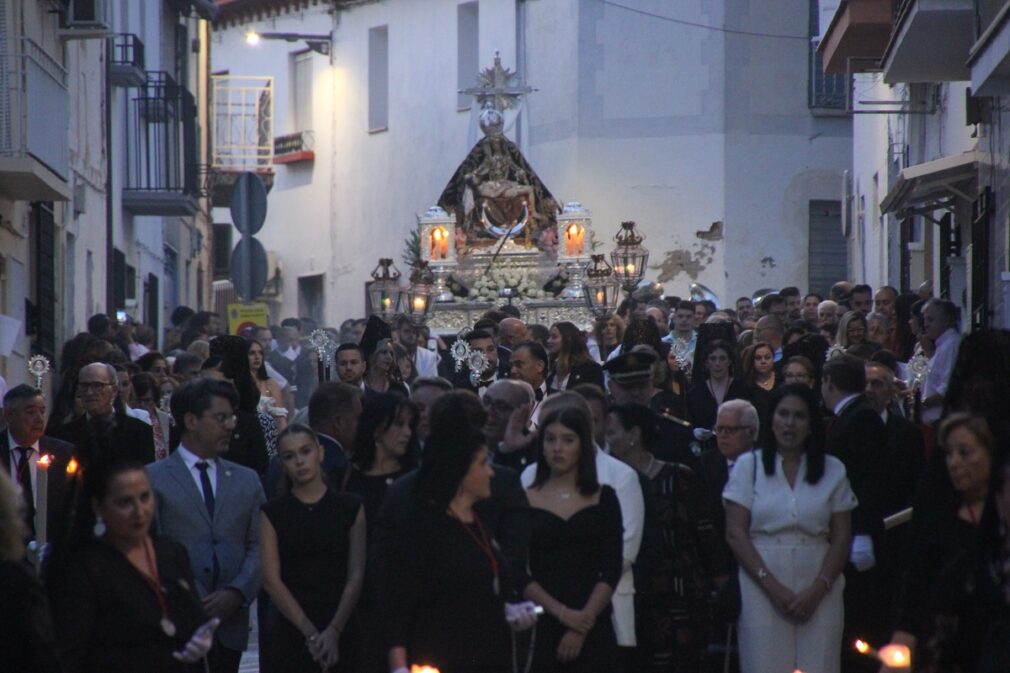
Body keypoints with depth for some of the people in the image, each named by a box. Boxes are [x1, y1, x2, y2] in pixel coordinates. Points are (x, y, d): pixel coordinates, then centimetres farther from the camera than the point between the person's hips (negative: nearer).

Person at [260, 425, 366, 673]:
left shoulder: (350, 507, 7)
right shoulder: (273, 513, 5)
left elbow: (356, 576, 1)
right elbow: (271, 580, -2)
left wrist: (334, 631, -11)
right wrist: (311, 633, -11)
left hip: (340, 632, 0)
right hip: (288, 632, 0)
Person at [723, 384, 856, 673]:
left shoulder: (832, 470, 10)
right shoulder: (748, 465, 7)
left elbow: (842, 537, 6)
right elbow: (735, 533, 1)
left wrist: (818, 589, -8)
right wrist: (773, 586, -9)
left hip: (818, 591, 1)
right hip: (762, 588, -1)